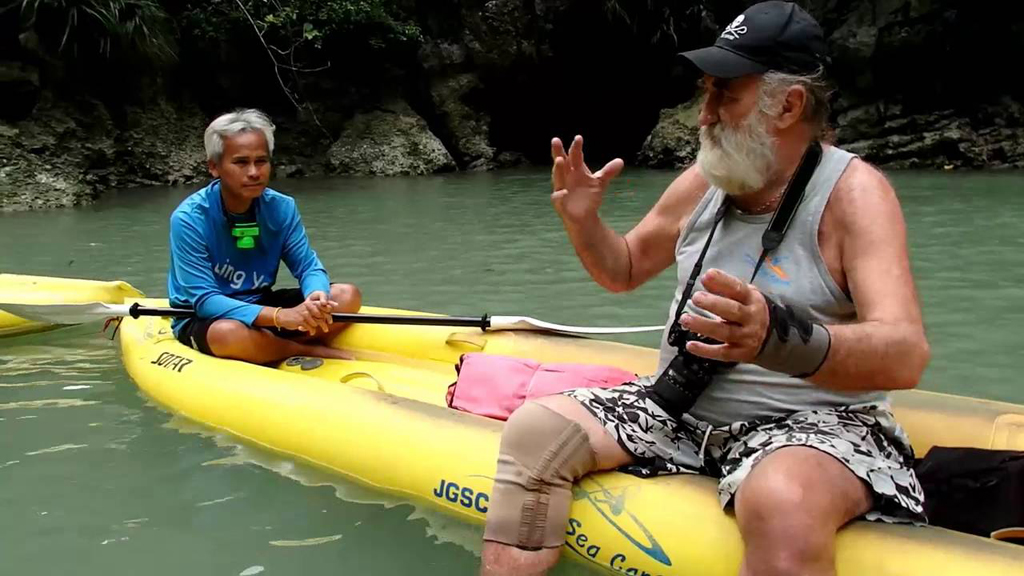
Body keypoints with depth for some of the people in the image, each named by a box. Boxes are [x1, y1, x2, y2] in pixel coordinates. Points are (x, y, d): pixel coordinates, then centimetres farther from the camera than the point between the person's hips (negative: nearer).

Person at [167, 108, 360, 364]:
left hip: (262, 307, 5)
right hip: (202, 321, -4)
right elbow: (204, 300, -26)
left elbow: (309, 267, -5)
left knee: (347, 296, -11)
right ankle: (311, 351, -13)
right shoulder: (189, 219, -20)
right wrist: (280, 316, -40)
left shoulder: (281, 208, -6)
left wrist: (316, 297, -33)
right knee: (229, 333, -40)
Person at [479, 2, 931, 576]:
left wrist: (781, 340, -46)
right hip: (678, 406, 6)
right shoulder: (703, 182, 5)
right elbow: (624, 271, 21)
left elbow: (906, 355, -26)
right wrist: (583, 220, -2)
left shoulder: (852, 190, -12)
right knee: (535, 427, -9)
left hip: (809, 421, -5)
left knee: (782, 503, -39)